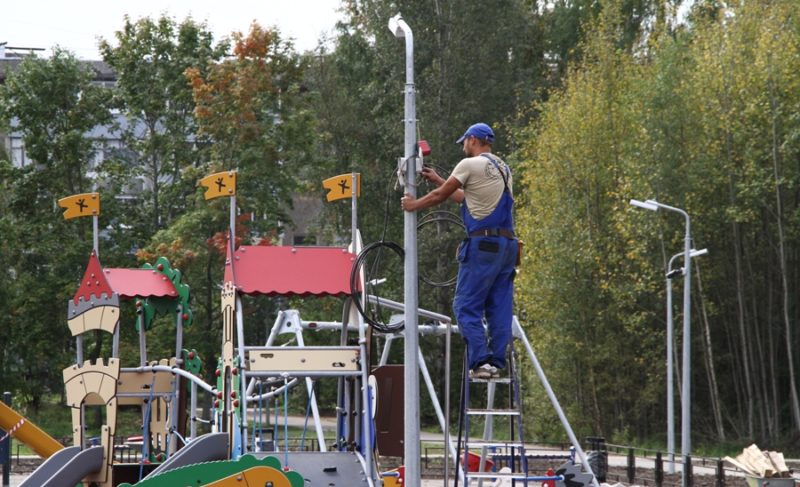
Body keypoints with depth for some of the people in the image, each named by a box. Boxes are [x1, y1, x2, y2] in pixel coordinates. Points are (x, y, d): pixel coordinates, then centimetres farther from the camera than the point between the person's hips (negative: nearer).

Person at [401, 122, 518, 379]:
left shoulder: (470, 165, -4)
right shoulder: (503, 168, 21)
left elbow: (440, 196, 3)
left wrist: (413, 204, 21)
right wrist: (438, 180, 38)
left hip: (482, 243, -8)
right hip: (507, 244, 8)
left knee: (466, 307, -5)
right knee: (500, 308, 8)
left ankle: (480, 361, -14)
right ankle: (497, 362, 5)